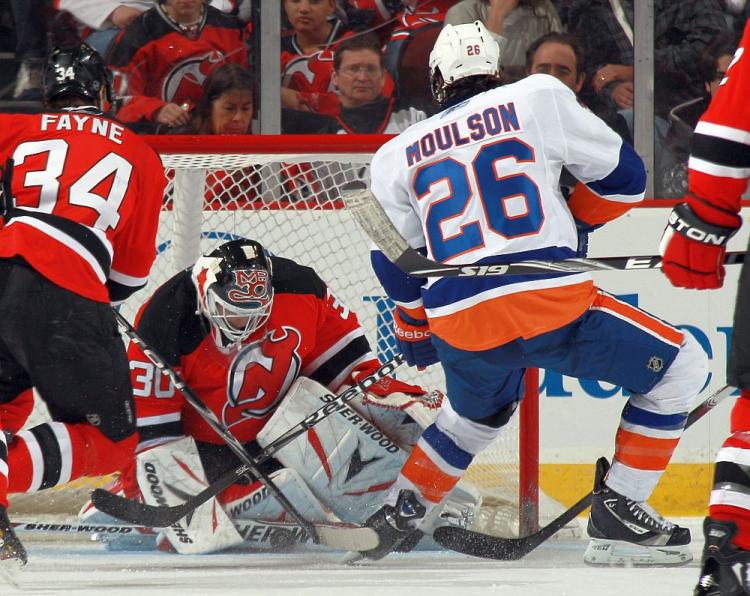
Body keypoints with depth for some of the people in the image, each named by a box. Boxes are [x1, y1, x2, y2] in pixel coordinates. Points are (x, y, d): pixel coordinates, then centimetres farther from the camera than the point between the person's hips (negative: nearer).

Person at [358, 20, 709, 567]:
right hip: (551, 303, -5)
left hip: (459, 329, 5)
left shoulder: (397, 155, 17)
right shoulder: (538, 97, 8)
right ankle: (618, 514, 5)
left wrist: (414, 335, 38)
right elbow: (622, 178, 14)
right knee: (679, 367, 11)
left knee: (476, 413, 37)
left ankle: (395, 515, 34)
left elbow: (396, 267, 21)